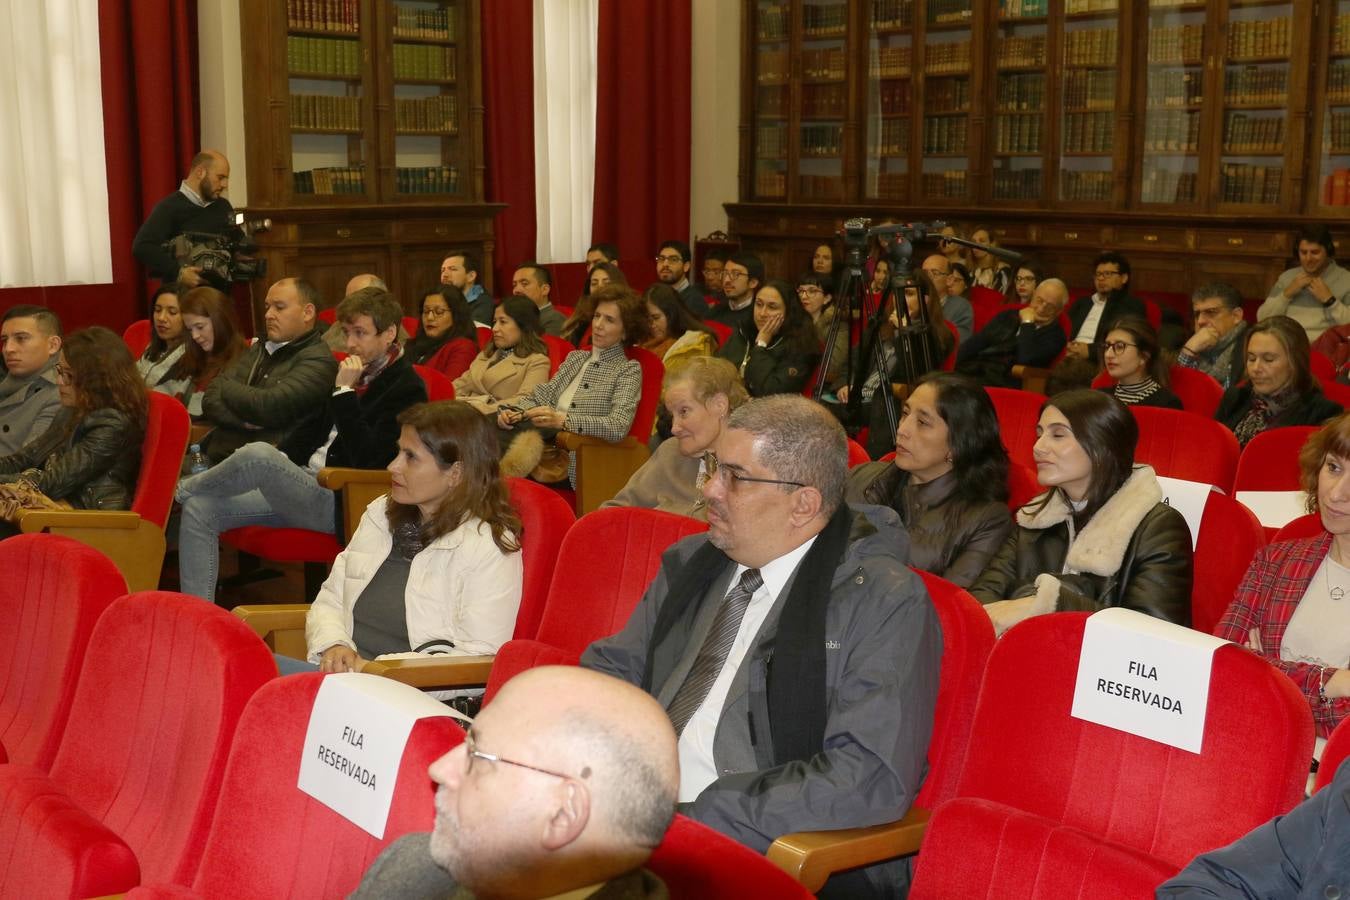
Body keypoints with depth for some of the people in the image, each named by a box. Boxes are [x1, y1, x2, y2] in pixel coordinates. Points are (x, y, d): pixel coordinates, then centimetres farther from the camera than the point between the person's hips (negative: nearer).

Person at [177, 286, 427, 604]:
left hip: (340, 503, -9)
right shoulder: (358, 371, 15)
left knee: (258, 454, -30)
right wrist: (278, 461, 10)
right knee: (199, 509, -5)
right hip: (307, 483, 9)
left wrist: (345, 392, -18)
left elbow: (367, 460, -20)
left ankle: (182, 489, 1)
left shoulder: (407, 389, -10)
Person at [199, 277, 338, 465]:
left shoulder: (318, 361, -3)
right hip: (214, 456, 7)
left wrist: (223, 385, 4)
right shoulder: (257, 350, 20)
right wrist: (245, 422, -9)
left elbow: (268, 408, -14)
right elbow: (211, 400, 11)